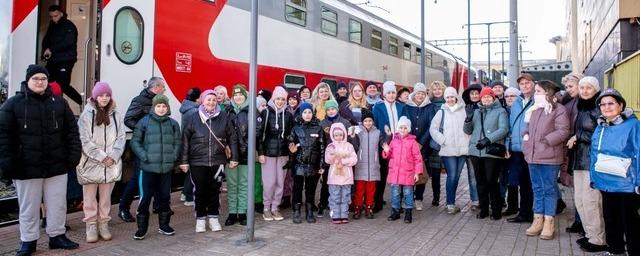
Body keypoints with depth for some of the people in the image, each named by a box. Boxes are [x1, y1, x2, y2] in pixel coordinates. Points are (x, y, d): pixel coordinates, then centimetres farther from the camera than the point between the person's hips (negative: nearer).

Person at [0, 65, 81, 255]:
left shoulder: (59, 103, 5)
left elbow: (71, 131, 7)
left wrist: (73, 155, 0)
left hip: (56, 166, 2)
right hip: (26, 167, -2)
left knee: (58, 204, 11)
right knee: (29, 207, 11)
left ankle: (57, 236, 28)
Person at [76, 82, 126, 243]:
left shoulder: (116, 115, 6)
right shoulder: (87, 115, -4)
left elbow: (121, 138, 3)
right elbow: (85, 140, -9)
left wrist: (113, 157, -10)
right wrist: (101, 157, -13)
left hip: (111, 164, 3)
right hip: (91, 163, -3)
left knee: (106, 197, 11)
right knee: (90, 198, 5)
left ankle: (103, 225, 21)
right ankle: (91, 226, 16)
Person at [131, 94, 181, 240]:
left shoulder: (173, 124, 7)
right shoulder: (144, 122, -1)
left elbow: (178, 142, 13)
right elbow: (135, 141, 1)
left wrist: (174, 156, -1)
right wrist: (144, 156, -10)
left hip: (167, 167, 3)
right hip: (148, 167, -3)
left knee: (164, 197, 12)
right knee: (145, 198, 0)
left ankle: (164, 225, 26)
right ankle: (141, 228, 12)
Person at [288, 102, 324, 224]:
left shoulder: (318, 129, 4)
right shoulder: (296, 129, 4)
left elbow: (322, 148, 3)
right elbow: (290, 144, 9)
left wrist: (321, 165, -1)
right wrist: (292, 150, -15)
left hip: (313, 165, 0)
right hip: (299, 164, 0)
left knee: (311, 189, 7)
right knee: (297, 188, 2)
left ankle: (310, 212, 18)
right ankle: (296, 212, 12)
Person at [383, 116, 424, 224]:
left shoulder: (412, 142, -3)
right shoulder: (394, 141, 8)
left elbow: (417, 158, -3)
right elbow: (389, 156, 16)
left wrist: (417, 172, -7)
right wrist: (386, 151, -7)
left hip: (408, 173, -3)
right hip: (394, 172, 3)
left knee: (408, 193, 4)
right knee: (395, 192, 9)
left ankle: (408, 213, 14)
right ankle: (395, 211, 21)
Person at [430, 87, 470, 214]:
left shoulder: (463, 110, 8)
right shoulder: (442, 112, 4)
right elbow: (433, 129, 3)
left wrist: (468, 141, 3)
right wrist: (443, 140, -5)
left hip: (462, 149, 3)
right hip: (448, 150, -2)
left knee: (456, 176, 7)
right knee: (452, 176, -10)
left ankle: (451, 203, 18)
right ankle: (450, 204, -3)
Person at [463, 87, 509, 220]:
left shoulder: (500, 111, 4)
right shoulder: (476, 111, 17)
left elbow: (503, 129, -9)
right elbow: (468, 131, 17)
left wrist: (488, 139, -21)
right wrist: (468, 120, -4)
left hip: (492, 152, -4)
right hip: (476, 151, 4)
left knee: (491, 181, -4)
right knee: (480, 181, 9)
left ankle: (496, 210, 10)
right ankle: (483, 209, 20)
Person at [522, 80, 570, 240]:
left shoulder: (558, 109, -7)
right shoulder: (534, 109, 15)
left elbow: (563, 131, -14)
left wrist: (545, 141, -17)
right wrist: (526, 135, 5)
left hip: (549, 156, -7)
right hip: (533, 155, 7)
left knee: (549, 189, 2)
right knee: (537, 188, 13)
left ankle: (549, 222, 10)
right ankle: (538, 220, 21)